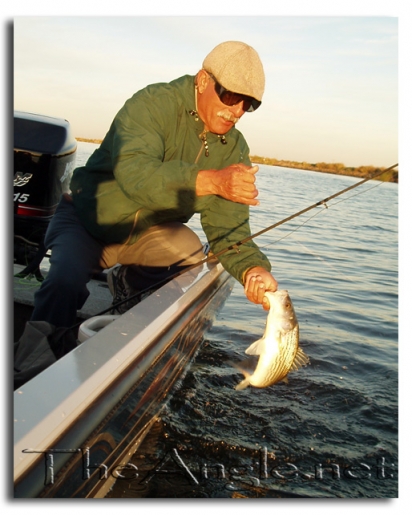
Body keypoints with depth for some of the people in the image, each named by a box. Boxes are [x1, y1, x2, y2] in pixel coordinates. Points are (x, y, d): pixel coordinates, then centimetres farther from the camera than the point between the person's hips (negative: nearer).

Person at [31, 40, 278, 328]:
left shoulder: (234, 149, -6)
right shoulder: (153, 104, -21)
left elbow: (228, 228, -13)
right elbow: (133, 171, -38)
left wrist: (253, 269, -33)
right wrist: (213, 180, -50)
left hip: (154, 230, 4)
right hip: (88, 218, -4)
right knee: (64, 282, -28)